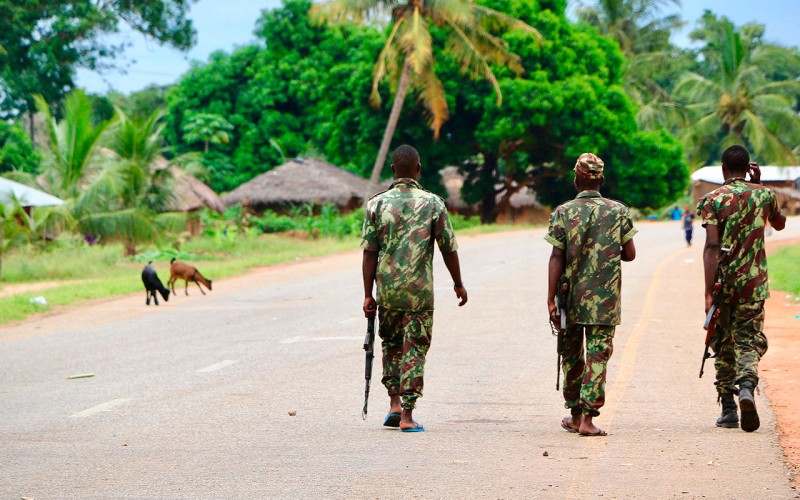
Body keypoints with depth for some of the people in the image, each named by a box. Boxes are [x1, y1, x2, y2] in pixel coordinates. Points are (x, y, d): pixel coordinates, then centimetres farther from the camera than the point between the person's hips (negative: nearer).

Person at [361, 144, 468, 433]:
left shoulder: (377, 203, -1)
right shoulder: (432, 203, -4)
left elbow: (369, 253, -3)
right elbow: (449, 249, -1)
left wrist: (368, 295, 1)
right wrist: (458, 284, 13)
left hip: (387, 290, 2)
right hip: (420, 290, -2)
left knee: (391, 344, 21)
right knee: (414, 349, 3)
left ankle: (394, 402, 14)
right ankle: (407, 416, -1)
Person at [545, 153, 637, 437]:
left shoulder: (562, 213, -2)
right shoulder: (618, 211, 0)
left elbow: (556, 258, -6)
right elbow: (629, 254, 3)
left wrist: (551, 299, -5)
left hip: (571, 296, 1)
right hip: (605, 297, -1)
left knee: (571, 355, 14)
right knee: (597, 355, -1)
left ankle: (575, 415, 23)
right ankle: (588, 418, -9)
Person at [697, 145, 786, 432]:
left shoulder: (714, 200, -5)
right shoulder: (763, 195, 4)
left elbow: (711, 246, -15)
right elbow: (780, 223, 26)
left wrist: (709, 292, -17)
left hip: (723, 282, -1)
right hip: (753, 283, 1)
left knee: (723, 344, 12)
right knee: (749, 340, 5)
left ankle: (728, 409, 14)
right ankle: (746, 386, -26)